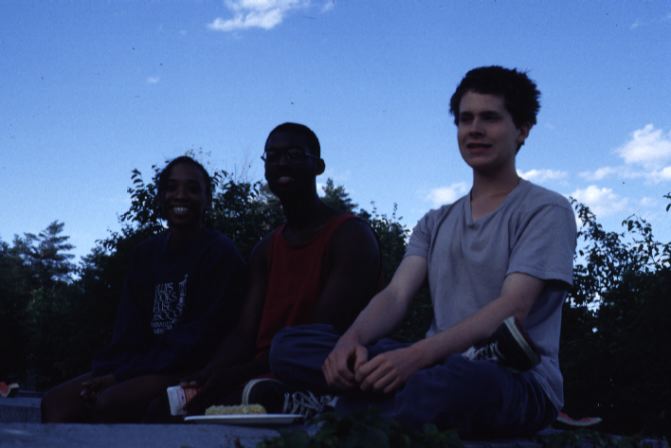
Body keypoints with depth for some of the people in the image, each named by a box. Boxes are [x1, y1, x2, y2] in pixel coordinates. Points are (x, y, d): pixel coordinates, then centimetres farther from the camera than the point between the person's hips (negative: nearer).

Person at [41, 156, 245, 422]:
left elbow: (204, 335, -14)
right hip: (147, 365, 7)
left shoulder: (221, 254, -7)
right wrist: (109, 371, -13)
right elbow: (129, 328, 9)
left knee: (110, 401, -31)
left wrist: (121, 375, -17)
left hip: (191, 371, -7)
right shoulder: (146, 252, 13)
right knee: (56, 401, -13)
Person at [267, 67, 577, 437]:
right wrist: (351, 339, -20)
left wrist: (417, 355, -28)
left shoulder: (546, 210, 2)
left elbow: (513, 309, -13)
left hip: (518, 380, -7)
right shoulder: (436, 223, 20)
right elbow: (396, 295, 5)